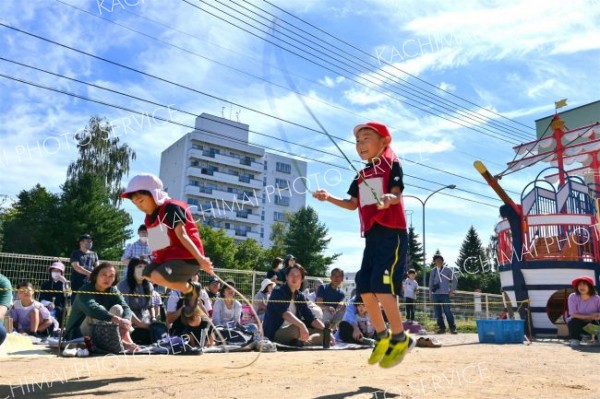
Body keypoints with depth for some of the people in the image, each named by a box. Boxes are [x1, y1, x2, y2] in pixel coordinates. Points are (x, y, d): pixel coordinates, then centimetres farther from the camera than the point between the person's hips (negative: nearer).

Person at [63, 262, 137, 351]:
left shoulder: (113, 291, 0)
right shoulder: (86, 289, -17)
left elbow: (125, 307, -17)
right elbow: (92, 308, -38)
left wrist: (126, 322, -41)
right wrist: (117, 320, -50)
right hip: (78, 335, -4)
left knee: (117, 308, -17)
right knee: (97, 313, -30)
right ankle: (120, 343, -31)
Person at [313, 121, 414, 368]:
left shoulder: (391, 163, 0)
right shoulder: (361, 175, 19)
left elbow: (397, 193, -13)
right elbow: (353, 204, 21)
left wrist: (390, 198, -36)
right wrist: (329, 198, 8)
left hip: (392, 232, -7)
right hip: (371, 235, 7)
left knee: (381, 286, -17)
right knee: (364, 288, 4)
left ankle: (400, 338, 1)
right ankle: (382, 335, 22)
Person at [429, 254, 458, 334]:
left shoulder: (448, 270, 3)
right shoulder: (433, 271, 11)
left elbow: (455, 280, 8)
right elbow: (430, 282, 15)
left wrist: (452, 290, 3)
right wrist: (430, 293, 10)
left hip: (445, 294, -3)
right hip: (435, 294, 3)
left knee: (448, 311, -8)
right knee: (438, 312, 4)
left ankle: (452, 328, -1)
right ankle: (442, 328, 11)